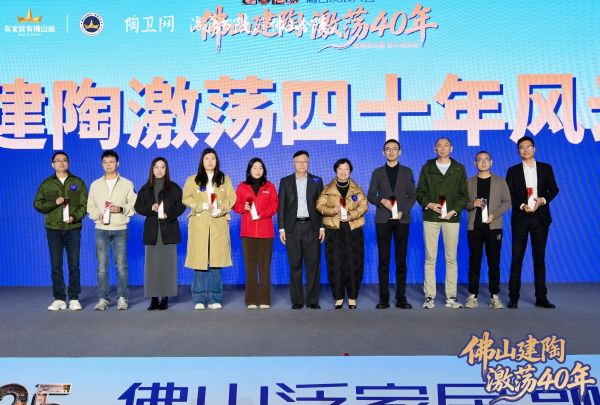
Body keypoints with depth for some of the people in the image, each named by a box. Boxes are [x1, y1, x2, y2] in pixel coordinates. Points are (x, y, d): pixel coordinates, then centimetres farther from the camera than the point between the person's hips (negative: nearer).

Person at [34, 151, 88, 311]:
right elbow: (37, 204, 5)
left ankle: (74, 298, 8)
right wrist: (54, 203, -12)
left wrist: (75, 217, -15)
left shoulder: (78, 182, 7)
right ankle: (59, 299, 10)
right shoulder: (46, 184, 9)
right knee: (56, 266, 3)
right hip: (53, 229, 1)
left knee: (74, 265, 1)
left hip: (73, 229, -1)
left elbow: (84, 204, 2)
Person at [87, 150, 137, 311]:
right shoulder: (95, 185, 11)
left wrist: (121, 209, -14)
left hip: (120, 229, -1)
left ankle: (122, 298, 8)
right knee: (102, 266, 2)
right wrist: (97, 215, -8)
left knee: (121, 265, -1)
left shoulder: (127, 184, 5)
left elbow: (134, 205, 3)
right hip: (101, 229, 2)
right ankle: (103, 299, 9)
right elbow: (90, 206, 11)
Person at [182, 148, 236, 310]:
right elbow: (186, 198, 2)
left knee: (216, 261, -2)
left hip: (218, 225, 1)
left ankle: (215, 299, 5)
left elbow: (231, 198, 5)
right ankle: (199, 299, 4)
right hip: (199, 225, -1)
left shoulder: (224, 179, 13)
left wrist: (220, 210, -12)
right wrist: (202, 206, -12)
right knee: (199, 261, -4)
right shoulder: (192, 179, 11)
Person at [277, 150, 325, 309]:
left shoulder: (317, 181, 8)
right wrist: (281, 228, -2)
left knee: (313, 264, 0)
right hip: (292, 227, 0)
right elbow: (281, 206, 5)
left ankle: (313, 300, 9)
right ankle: (297, 300, 11)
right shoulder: (285, 181, 8)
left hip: (311, 227, 0)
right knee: (295, 265, 3)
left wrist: (322, 227, -1)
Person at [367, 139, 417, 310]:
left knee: (401, 260, 1)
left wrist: (403, 211, -9)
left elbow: (412, 195, 6)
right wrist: (382, 201, -12)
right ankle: (384, 298, 4)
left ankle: (401, 297, 7)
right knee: (383, 260, 0)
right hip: (383, 220, 0)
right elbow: (370, 195, 8)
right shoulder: (377, 172, 12)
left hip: (402, 219, 0)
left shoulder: (407, 172, 11)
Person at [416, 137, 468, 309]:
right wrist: (429, 204, -10)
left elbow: (463, 194, 7)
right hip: (430, 217, 0)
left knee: (451, 258, 2)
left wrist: (454, 210, -7)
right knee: (430, 258, -1)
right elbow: (419, 192, 8)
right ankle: (429, 296, 4)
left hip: (452, 218, 0)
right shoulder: (427, 168, 10)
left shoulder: (459, 169, 10)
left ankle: (451, 297, 8)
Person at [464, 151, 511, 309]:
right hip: (474, 227, 1)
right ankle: (472, 296, 6)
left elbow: (507, 202, 3)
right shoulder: (470, 182, 10)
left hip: (494, 227, 0)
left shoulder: (500, 182, 8)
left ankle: (495, 297, 7)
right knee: (474, 262, 1)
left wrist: (494, 215, -12)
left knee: (494, 263, 0)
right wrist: (472, 204, -14)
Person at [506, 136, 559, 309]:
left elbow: (553, 189, 6)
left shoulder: (546, 168, 9)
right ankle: (513, 297, 2)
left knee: (540, 258, 5)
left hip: (540, 218, 1)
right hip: (520, 218, -1)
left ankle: (541, 297, 12)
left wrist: (542, 200, -12)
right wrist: (522, 205, -15)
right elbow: (510, 195, 1)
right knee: (517, 258, -2)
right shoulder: (513, 171, 7)